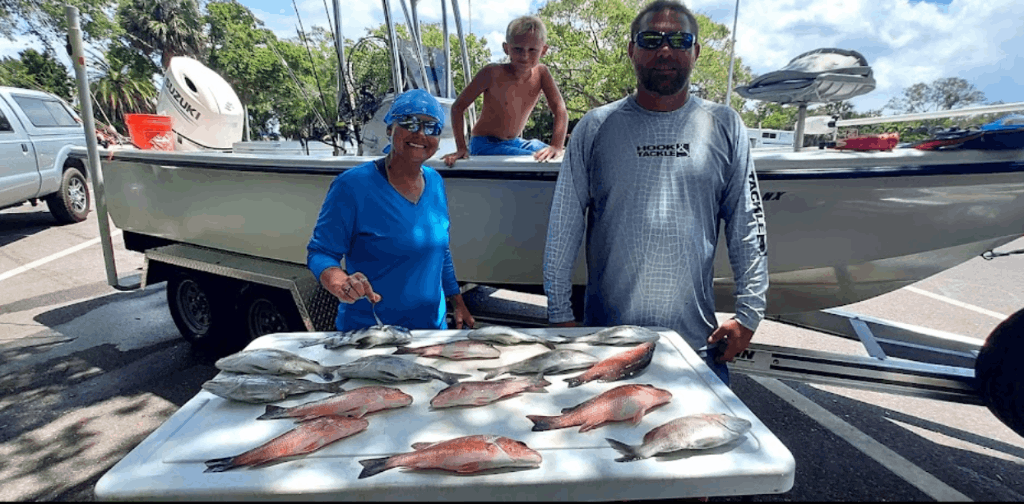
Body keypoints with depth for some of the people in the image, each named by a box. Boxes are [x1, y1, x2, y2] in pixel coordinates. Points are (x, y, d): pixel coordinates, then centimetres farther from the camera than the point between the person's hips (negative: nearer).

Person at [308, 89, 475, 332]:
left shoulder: (435, 182, 2)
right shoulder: (352, 185, -16)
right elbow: (320, 252, -14)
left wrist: (457, 302, 12)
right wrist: (342, 283, -34)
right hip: (368, 331, -5)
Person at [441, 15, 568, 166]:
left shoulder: (541, 73, -5)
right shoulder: (493, 73, -16)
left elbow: (560, 110, -13)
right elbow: (458, 107, -11)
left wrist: (557, 146, -31)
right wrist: (461, 148, -20)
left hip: (515, 142, 6)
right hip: (485, 145, -5)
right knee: (536, 161, -28)